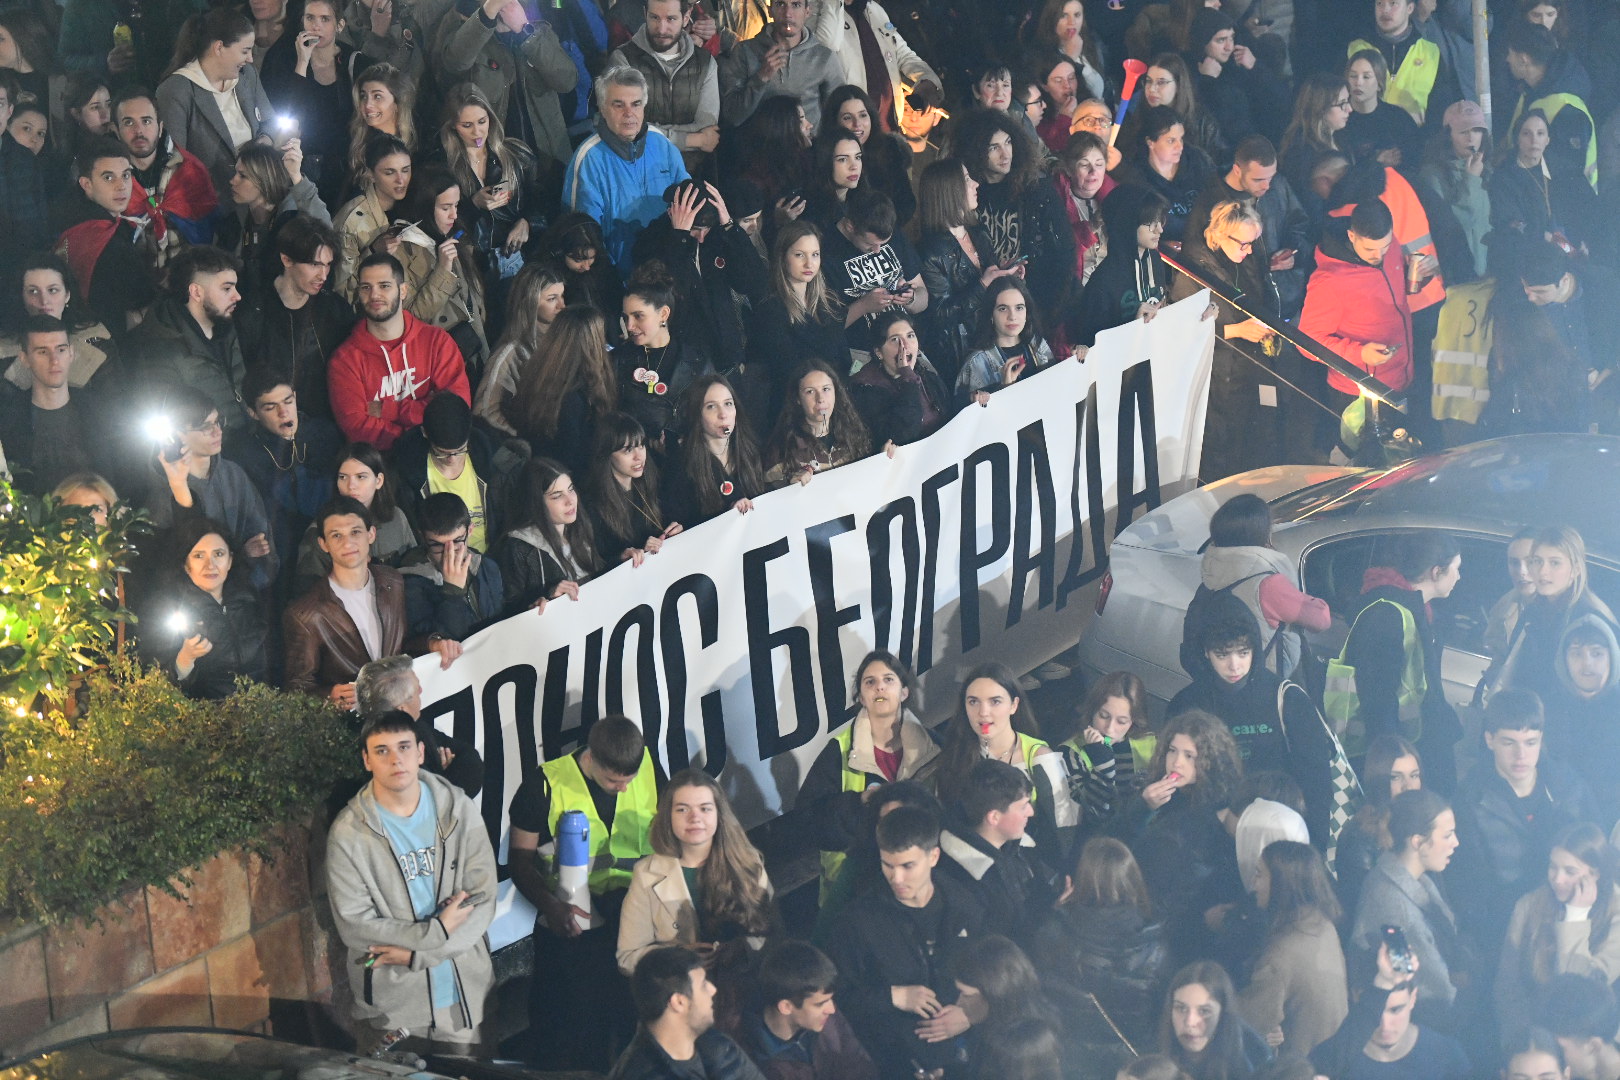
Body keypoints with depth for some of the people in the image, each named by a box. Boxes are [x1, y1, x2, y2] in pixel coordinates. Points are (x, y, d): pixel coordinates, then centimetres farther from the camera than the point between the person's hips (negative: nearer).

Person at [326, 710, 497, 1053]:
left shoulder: (460, 811, -4)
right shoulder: (348, 833, -9)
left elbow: (482, 903, -7)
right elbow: (353, 926, -13)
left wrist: (415, 953, -17)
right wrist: (437, 931, -17)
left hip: (466, 996, 2)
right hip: (391, 1004, -2)